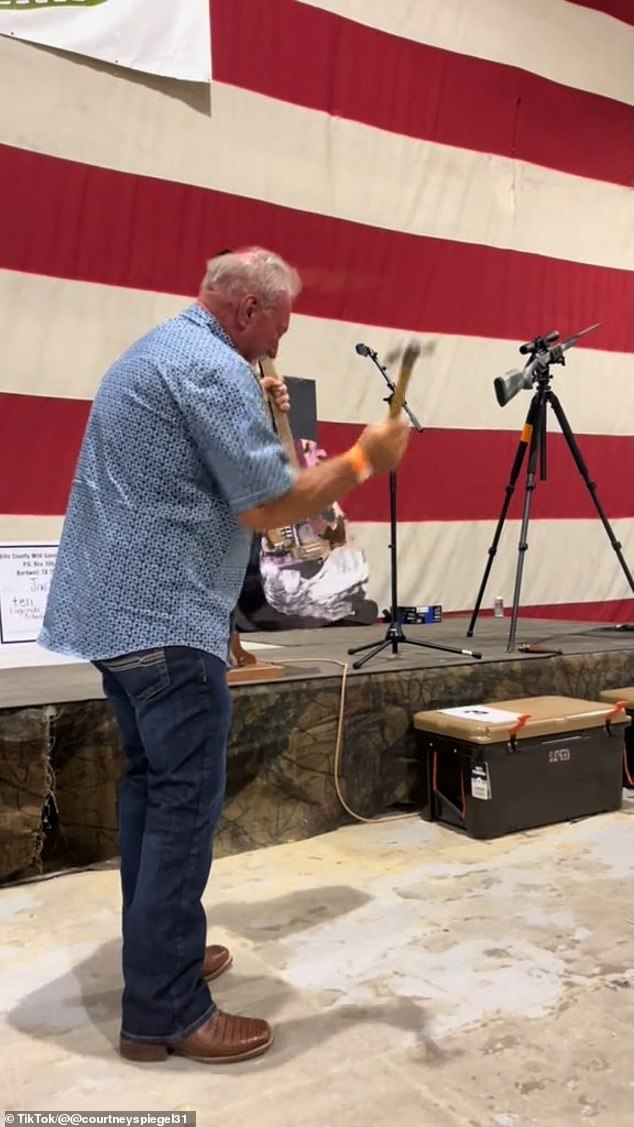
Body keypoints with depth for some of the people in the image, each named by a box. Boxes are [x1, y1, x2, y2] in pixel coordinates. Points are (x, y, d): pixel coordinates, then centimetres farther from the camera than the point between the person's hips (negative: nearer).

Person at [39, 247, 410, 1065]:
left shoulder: (154, 351, 19)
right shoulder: (215, 368, -14)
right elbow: (265, 508, -17)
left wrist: (258, 420, 18)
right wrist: (362, 461, -8)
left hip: (113, 607, 11)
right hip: (164, 616, -11)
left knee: (151, 782, 16)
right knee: (187, 799, -5)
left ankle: (158, 950, 28)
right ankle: (165, 1013, 3)